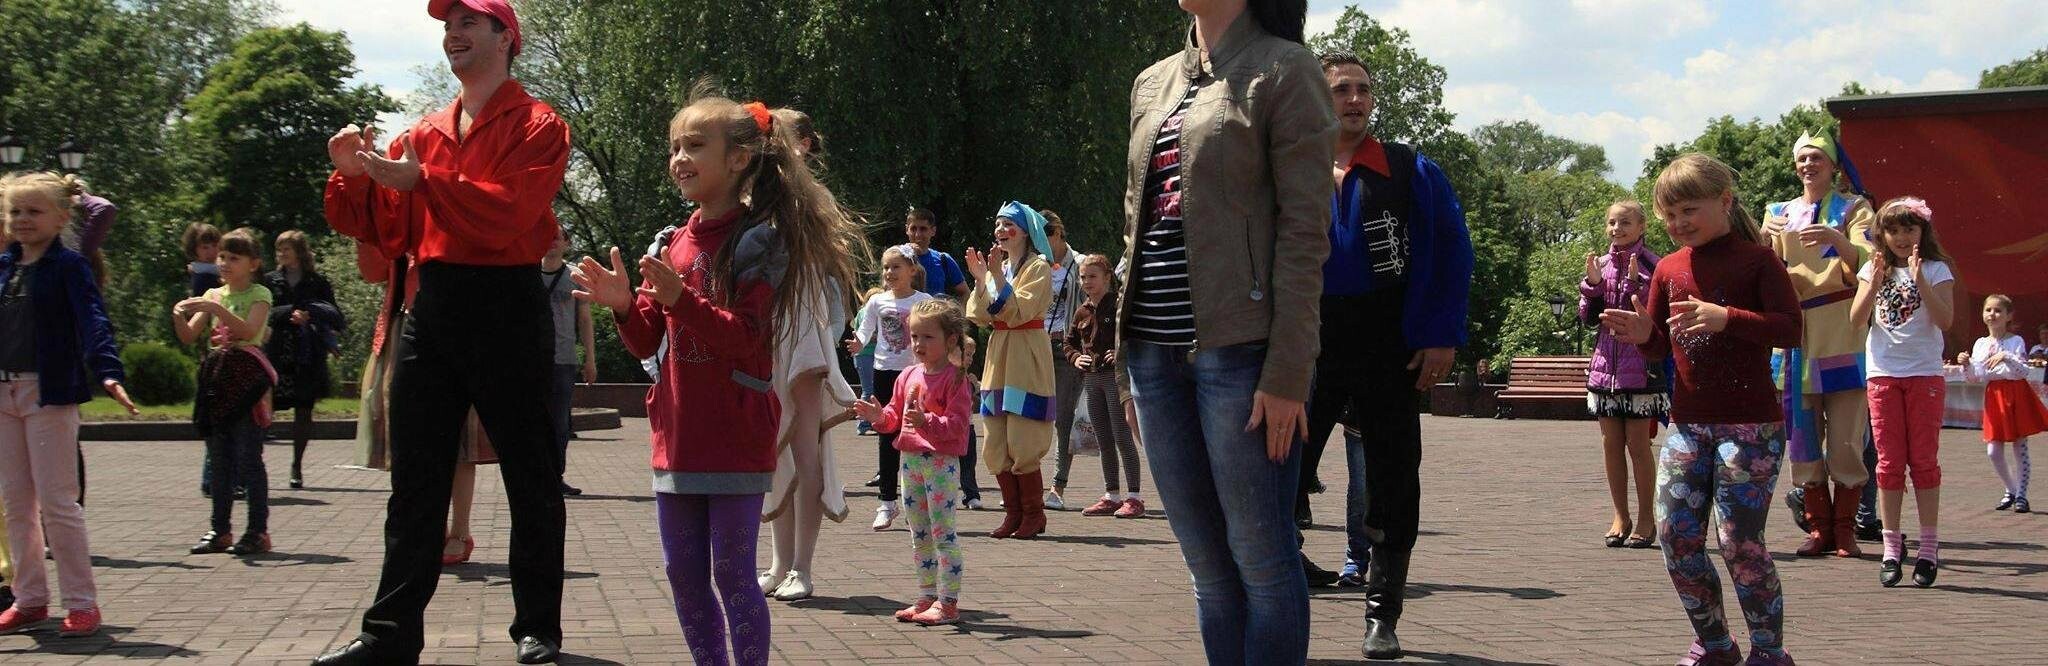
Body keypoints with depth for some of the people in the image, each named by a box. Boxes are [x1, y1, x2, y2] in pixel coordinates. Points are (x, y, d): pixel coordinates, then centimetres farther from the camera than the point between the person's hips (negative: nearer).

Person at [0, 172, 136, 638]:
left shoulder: (69, 266, -6)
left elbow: (92, 321, -17)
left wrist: (108, 372, -32)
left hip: (49, 393, -6)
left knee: (57, 501, -6)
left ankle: (82, 603, 0)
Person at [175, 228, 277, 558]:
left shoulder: (259, 294, -1)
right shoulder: (213, 295, 15)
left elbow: (250, 329, -19)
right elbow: (189, 336, 8)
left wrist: (215, 308, -26)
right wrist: (179, 317, -12)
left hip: (246, 383, -6)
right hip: (217, 382, 6)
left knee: (248, 458, -7)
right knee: (219, 461, 9)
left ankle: (258, 531, -4)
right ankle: (221, 530, 14)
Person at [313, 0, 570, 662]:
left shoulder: (537, 126, -1)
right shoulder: (425, 132, 16)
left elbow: (508, 214, -17)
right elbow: (386, 230, 12)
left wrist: (421, 180, -22)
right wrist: (355, 176, -5)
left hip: (507, 308, -6)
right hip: (432, 307, 6)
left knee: (530, 478, 3)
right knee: (414, 481, 6)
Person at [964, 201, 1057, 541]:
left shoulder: (1037, 267, -5)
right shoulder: (997, 266, 16)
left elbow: (1019, 312, -16)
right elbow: (979, 317, 8)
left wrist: (998, 278, -21)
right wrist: (980, 280, -5)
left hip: (1026, 357, -7)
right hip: (998, 357, 7)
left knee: (1021, 444, -9)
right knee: (996, 445, 4)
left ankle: (1033, 514, 1)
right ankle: (1013, 513, 12)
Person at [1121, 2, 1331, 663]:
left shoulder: (1283, 69, -2)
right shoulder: (1152, 83, 17)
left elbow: (1305, 228, -9)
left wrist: (1286, 374, -15)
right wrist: (1132, 360, 15)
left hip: (1239, 346, -6)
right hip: (1156, 349, 6)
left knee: (1259, 557, -3)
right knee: (1208, 563, 9)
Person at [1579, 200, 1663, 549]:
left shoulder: (1652, 265, -5)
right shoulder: (1601, 264, 10)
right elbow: (1588, 317, 10)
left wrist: (1637, 283, -21)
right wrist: (1592, 283, -5)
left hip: (1640, 363, -5)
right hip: (1606, 362, 5)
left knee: (1638, 443, -2)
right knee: (1611, 443, 7)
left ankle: (1646, 518, 7)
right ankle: (1620, 517, 16)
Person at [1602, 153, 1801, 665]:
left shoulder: (1756, 259, -4)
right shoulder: (1669, 268, 12)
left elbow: (1790, 329, -14)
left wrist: (1725, 318, -27)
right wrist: (1642, 335, -5)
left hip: (1750, 424, -6)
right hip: (1688, 423, 6)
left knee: (1740, 540, -8)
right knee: (1675, 536, 2)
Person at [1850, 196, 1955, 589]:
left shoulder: (1936, 269, 1)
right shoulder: (1873, 269, 9)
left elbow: (1945, 320, -11)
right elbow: (1857, 319, -1)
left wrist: (1920, 280, -19)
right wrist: (1874, 283, -14)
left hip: (1925, 374, -2)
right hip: (1883, 375, 2)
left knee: (1924, 461, 0)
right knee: (1890, 463, 2)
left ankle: (1929, 547, 4)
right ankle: (1892, 548, 5)